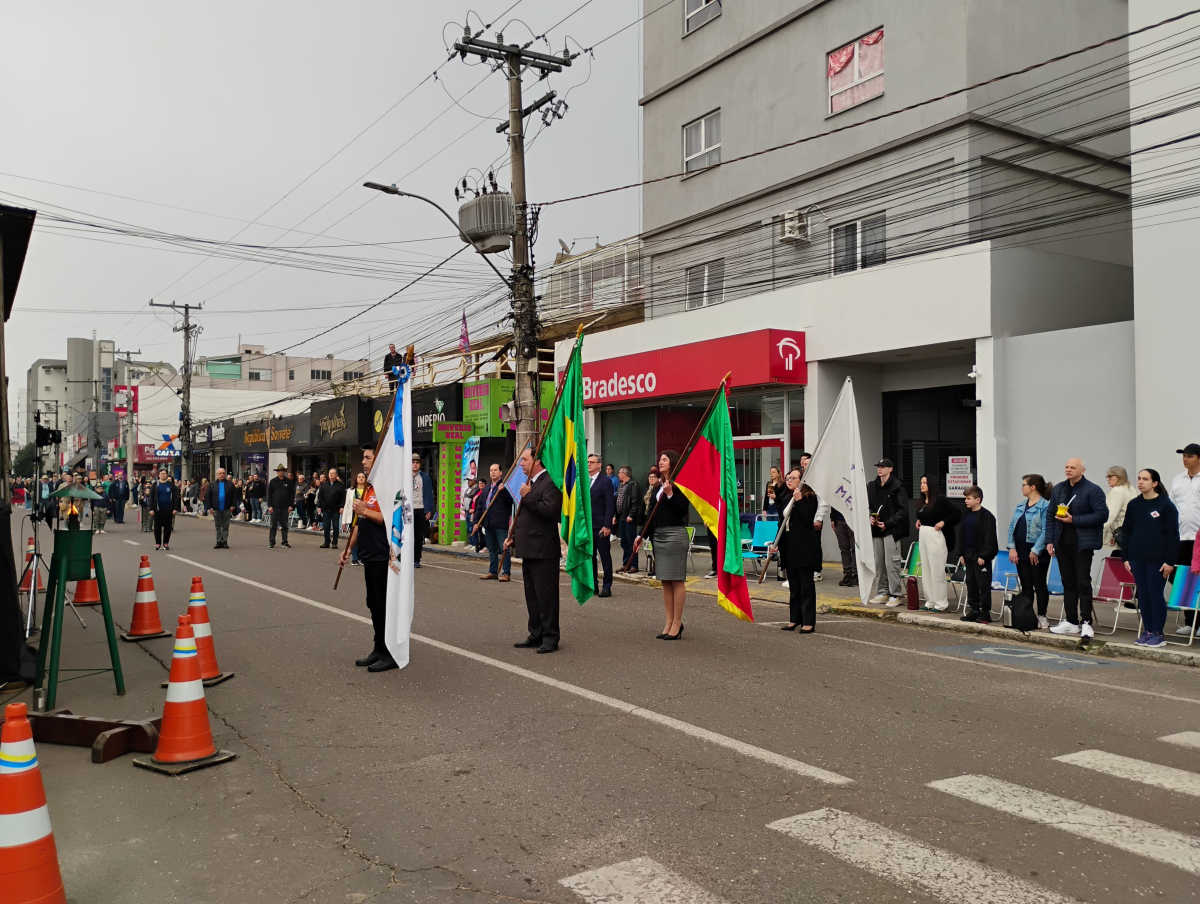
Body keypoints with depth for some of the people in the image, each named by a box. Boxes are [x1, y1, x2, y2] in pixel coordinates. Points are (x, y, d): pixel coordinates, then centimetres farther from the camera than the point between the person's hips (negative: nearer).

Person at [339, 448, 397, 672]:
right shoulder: (367, 488, 15)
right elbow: (359, 523, 21)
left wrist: (365, 510, -18)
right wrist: (349, 549, 16)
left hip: (383, 557, -9)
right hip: (369, 556, 9)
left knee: (384, 604, -4)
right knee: (373, 604, 13)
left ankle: (391, 654, 4)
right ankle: (379, 649, 21)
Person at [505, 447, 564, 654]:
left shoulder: (550, 483, -13)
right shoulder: (529, 483, 18)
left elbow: (549, 510, -25)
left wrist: (527, 496, -18)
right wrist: (513, 537, 15)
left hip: (543, 551, -10)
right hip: (528, 550, 10)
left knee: (546, 595, -3)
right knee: (532, 595, 15)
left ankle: (550, 637, 4)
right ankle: (536, 634, 23)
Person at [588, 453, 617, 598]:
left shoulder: (605, 481, -5)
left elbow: (610, 505, -9)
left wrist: (607, 525, -16)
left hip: (601, 526, -5)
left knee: (605, 557, 1)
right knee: (590, 557, 9)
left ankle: (607, 587, 6)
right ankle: (593, 585, 16)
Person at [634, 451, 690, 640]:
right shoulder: (659, 486, 15)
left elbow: (682, 510, -13)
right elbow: (652, 513, 18)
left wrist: (670, 495, -21)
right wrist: (642, 536, 16)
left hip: (675, 534, -8)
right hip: (658, 535, 8)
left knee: (676, 580, -2)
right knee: (665, 581, 9)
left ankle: (677, 623, 4)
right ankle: (669, 622, 15)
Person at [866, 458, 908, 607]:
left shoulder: (897, 486, -7)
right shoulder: (872, 486, 10)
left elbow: (902, 510, -9)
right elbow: (868, 505, 18)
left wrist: (887, 523, -14)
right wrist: (870, 517, -2)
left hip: (891, 530, -6)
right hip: (876, 530, 6)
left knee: (891, 563, -6)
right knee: (878, 563, 10)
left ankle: (895, 595, 2)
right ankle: (881, 593, 20)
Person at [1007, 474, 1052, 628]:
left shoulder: (1045, 506, -11)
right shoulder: (1020, 506, 12)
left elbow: (1045, 531, -17)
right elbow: (1012, 527, 10)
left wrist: (1036, 550, -18)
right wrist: (1012, 548, 0)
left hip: (1037, 554, -7)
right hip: (1021, 553, 7)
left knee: (1039, 586, 3)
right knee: (1025, 586, 11)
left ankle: (1042, 617, 12)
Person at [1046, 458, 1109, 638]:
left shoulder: (1093, 490, -6)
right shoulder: (1058, 489, 13)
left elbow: (1102, 515, -14)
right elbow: (1050, 515, 14)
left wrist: (1074, 520, -17)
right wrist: (1049, 540, 6)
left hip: (1082, 544, -6)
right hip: (1062, 543, 6)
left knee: (1083, 583, -4)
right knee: (1068, 583, 10)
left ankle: (1086, 622, 1)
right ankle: (1071, 622, 17)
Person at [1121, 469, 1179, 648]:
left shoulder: (1166, 505, -6)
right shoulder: (1133, 504, 7)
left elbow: (1173, 535, -7)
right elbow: (1126, 532, 11)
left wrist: (1170, 561, -11)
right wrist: (1125, 557, 6)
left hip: (1158, 559, -4)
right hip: (1137, 559, 4)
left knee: (1155, 594, 0)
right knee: (1143, 594, 8)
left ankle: (1158, 634, 9)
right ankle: (1147, 631, 16)